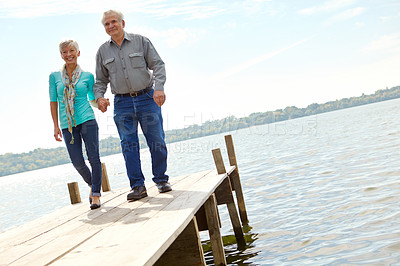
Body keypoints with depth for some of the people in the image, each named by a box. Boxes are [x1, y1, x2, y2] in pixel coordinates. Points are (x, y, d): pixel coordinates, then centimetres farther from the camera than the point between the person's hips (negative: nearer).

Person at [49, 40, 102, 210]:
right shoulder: (54, 77, 8)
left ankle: (96, 194, 4)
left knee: (93, 158, -6)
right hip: (67, 124, 1)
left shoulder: (88, 76, 6)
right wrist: (56, 126, 4)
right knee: (77, 161, -2)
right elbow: (53, 102, 9)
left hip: (87, 120, -1)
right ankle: (92, 184, 25)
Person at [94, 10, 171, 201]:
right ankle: (137, 186, 3)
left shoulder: (141, 41, 4)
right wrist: (99, 97, -4)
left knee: (157, 141, -1)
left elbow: (158, 65, 0)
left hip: (147, 98, -1)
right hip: (122, 103, 2)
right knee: (128, 144, -3)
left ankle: (161, 180, 15)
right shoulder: (103, 51, 11)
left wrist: (159, 88, -16)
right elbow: (101, 80, 16)